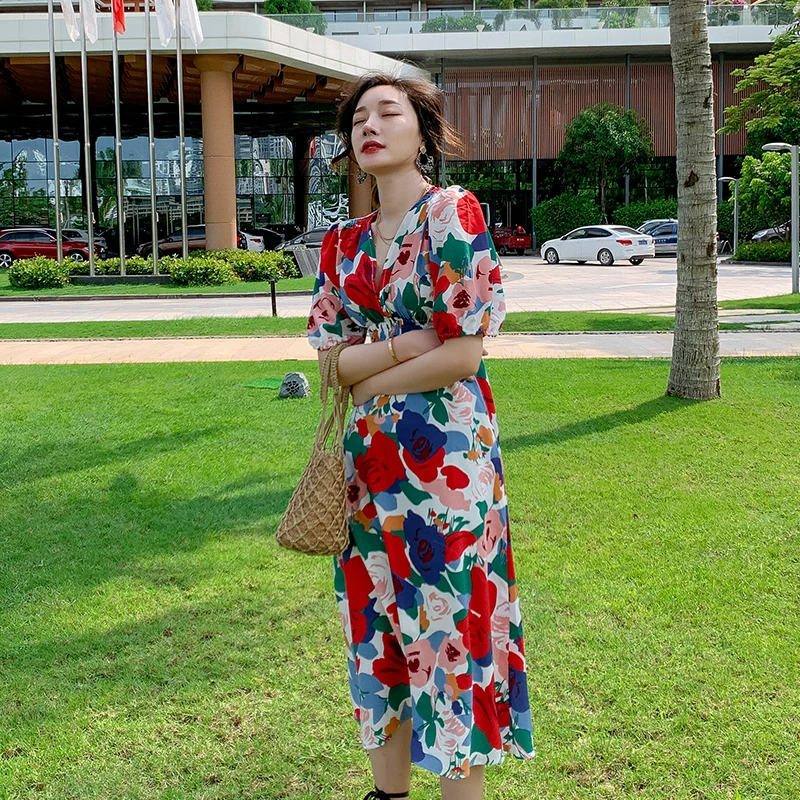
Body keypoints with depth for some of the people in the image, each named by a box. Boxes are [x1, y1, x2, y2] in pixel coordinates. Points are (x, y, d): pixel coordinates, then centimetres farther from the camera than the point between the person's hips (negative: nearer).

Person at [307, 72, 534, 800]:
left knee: (448, 626, 2)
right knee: (380, 627, 14)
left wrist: (367, 381, -5)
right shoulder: (344, 242, 10)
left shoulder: (452, 212, -8)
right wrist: (406, 343, -13)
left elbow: (464, 356, -15)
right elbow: (328, 359, 2)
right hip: (369, 463, 6)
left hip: (443, 461, -6)